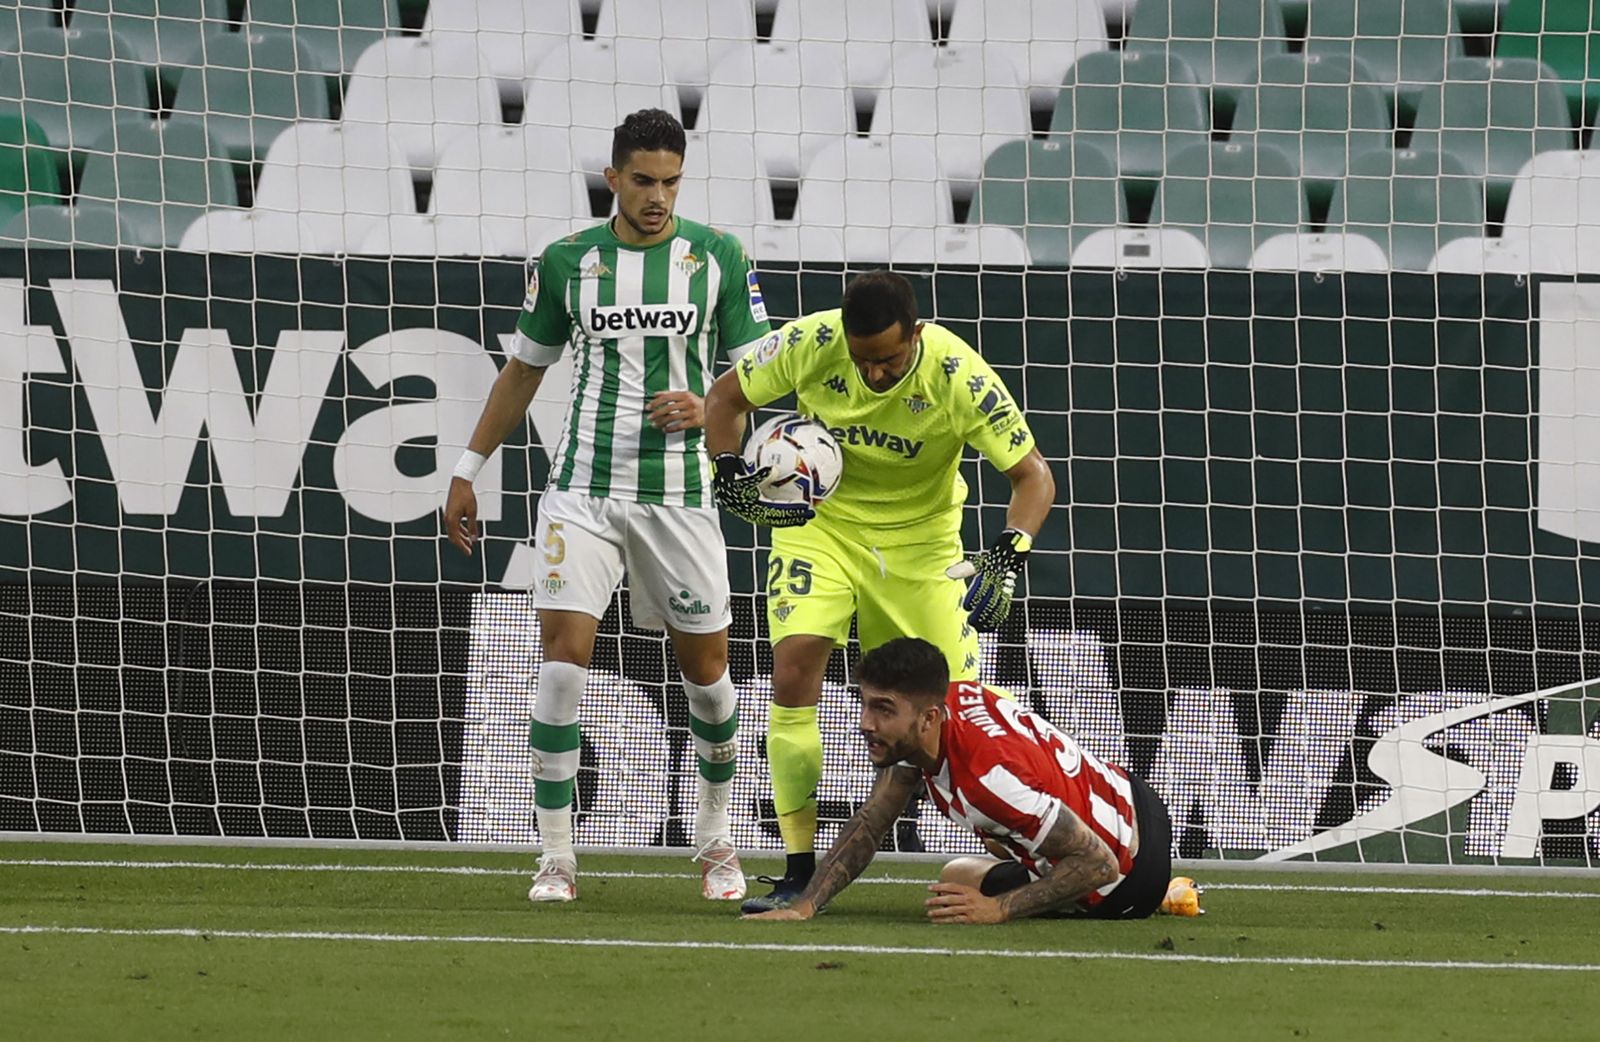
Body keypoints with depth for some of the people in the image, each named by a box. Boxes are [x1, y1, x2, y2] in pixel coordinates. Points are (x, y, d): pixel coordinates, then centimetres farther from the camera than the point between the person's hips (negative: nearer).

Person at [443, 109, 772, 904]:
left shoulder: (717, 257, 1)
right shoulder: (567, 262, 3)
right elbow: (523, 370, 14)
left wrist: (708, 409, -15)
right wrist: (468, 472, 14)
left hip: (678, 494, 0)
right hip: (583, 489, 0)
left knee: (706, 668, 6)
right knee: (563, 657, -12)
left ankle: (715, 838, 28)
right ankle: (556, 857, -6)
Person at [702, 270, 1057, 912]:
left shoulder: (959, 377, -24)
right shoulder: (812, 343, -20)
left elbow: (1032, 474, -17)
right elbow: (726, 397, -2)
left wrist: (1008, 556, -32)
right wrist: (730, 475, -17)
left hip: (920, 540, -1)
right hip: (820, 520, 1)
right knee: (794, 667, -18)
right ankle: (800, 872, -11)